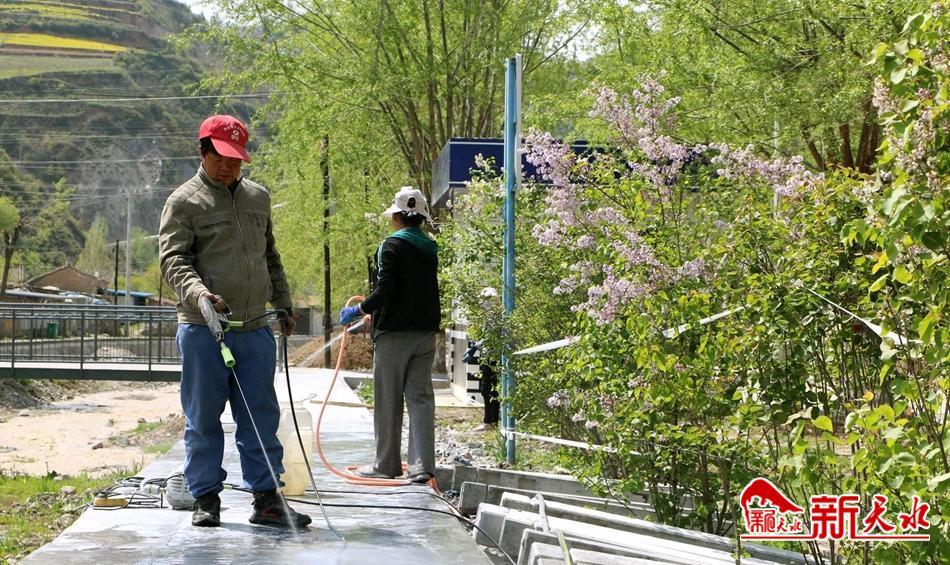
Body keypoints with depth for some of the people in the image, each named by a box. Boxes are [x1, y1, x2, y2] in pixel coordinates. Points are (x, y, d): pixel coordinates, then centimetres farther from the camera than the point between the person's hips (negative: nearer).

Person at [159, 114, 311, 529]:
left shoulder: (258, 198, 16)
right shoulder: (184, 202, -2)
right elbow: (173, 258, -12)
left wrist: (283, 305, 23)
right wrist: (197, 291, -30)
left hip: (255, 329, 5)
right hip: (203, 330, -5)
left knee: (262, 416, 4)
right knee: (203, 418, 3)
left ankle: (266, 498, 8)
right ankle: (206, 498, 11)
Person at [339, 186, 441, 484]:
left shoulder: (392, 245, -10)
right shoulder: (430, 248, 11)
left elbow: (385, 290, -18)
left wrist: (358, 311, -6)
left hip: (394, 333, -6)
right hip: (426, 331, 6)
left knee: (388, 401, 4)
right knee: (421, 398, 4)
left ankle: (387, 464, 9)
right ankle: (422, 464, -3)